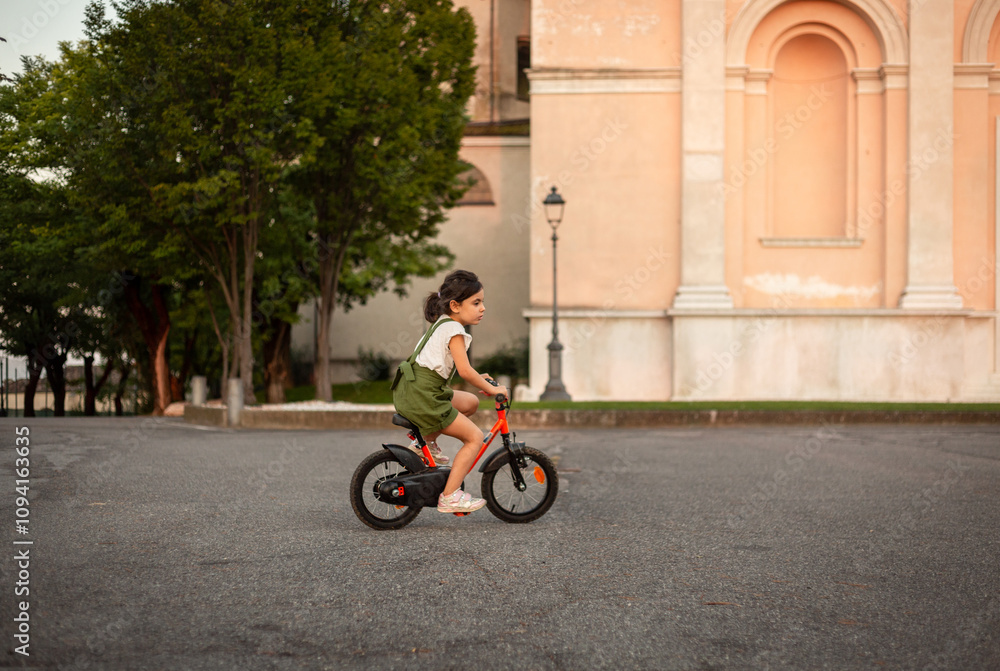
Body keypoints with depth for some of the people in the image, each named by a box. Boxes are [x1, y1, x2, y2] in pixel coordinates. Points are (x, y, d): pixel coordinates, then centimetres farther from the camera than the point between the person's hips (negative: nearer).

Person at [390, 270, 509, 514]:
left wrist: (478, 378, 30)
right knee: (474, 437, -2)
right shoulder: (454, 329, -11)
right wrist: (491, 389, -6)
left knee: (470, 402, 22)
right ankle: (449, 496, -4)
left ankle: (426, 442, 20)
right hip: (422, 396, -9)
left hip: (410, 390, 9)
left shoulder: (441, 324, 19)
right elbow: (464, 370, -17)